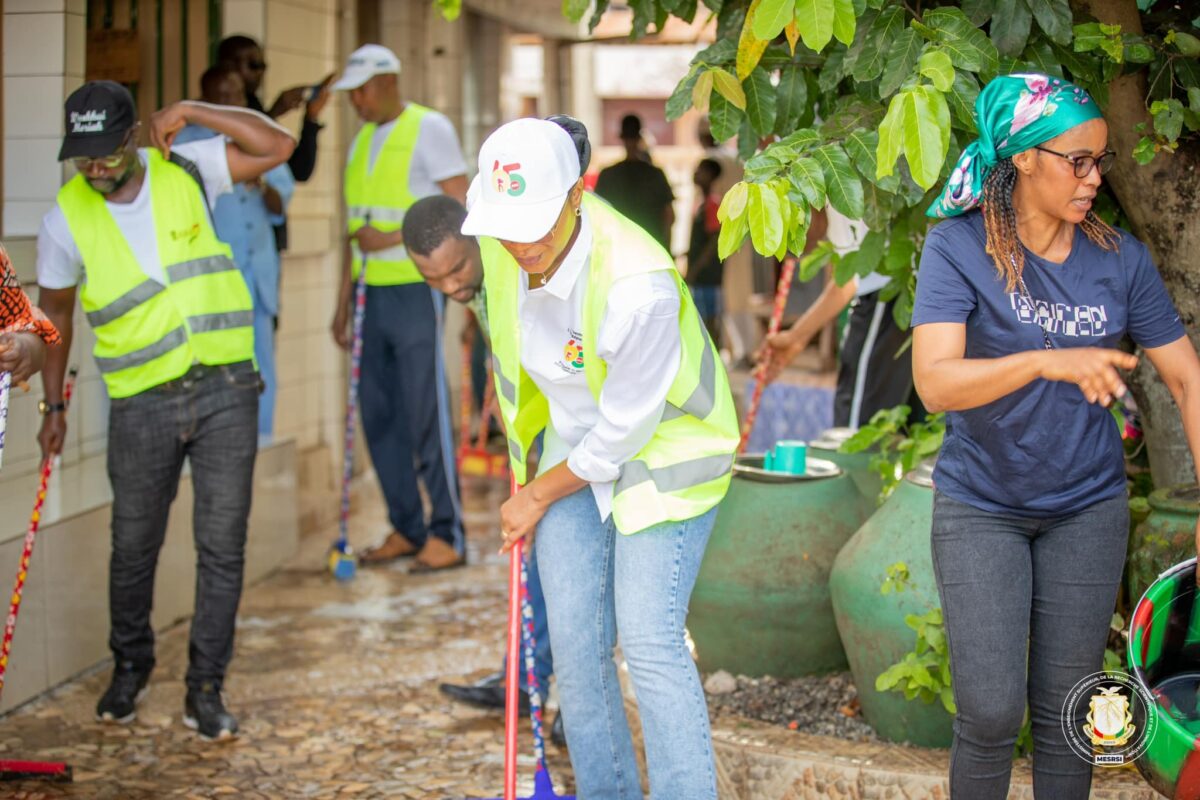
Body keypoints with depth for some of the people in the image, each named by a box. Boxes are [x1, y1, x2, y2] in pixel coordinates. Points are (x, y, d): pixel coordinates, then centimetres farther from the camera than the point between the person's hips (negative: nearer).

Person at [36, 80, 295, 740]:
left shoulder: (185, 172, -1)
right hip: (141, 404, 0)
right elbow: (55, 310, 10)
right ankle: (129, 668, 34)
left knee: (222, 545, 0)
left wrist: (192, 112, -14)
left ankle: (205, 688, 11)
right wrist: (53, 405, 10)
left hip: (224, 389, 0)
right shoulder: (67, 217, -2)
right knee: (133, 547, 10)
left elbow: (276, 146, -6)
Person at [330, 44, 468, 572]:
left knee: (426, 413, -7)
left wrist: (394, 238, -17)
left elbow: (461, 208, -12)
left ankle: (448, 536, 0)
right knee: (378, 413, 8)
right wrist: (343, 302, 19)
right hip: (374, 293, 8)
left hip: (416, 289, -8)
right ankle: (407, 530, 17)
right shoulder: (363, 140, 16)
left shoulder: (430, 129, -6)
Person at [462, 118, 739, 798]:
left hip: (663, 452, -6)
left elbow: (624, 430, -22)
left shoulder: (639, 288, -33)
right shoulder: (502, 246, -12)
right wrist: (528, 466, 20)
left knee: (649, 639, -13)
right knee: (576, 641, 4)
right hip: (572, 450, 6)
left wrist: (538, 497, -8)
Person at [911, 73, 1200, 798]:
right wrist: (1047, 362, -39)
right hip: (982, 506, -3)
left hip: (1087, 506, 3)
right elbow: (935, 381, -23)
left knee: (1065, 714, 10)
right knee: (991, 713, -5)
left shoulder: (1121, 259, -2)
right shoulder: (958, 248, -12)